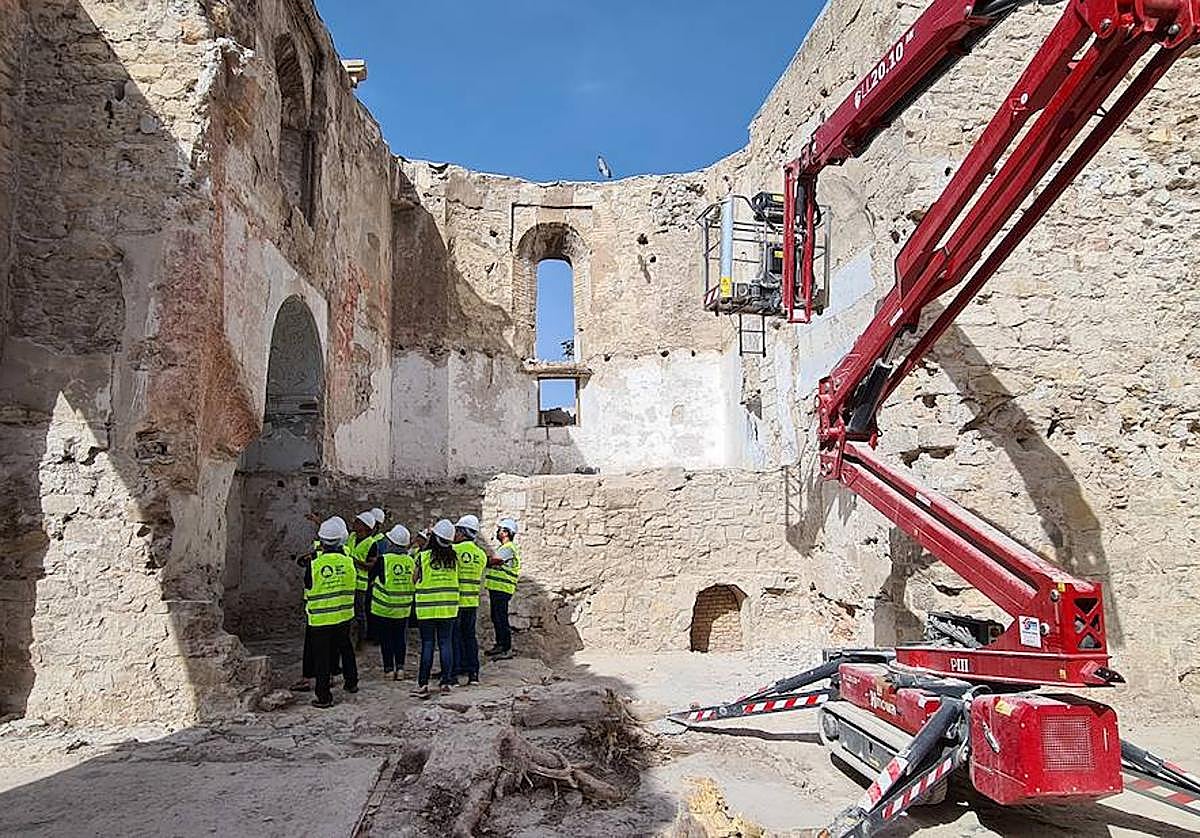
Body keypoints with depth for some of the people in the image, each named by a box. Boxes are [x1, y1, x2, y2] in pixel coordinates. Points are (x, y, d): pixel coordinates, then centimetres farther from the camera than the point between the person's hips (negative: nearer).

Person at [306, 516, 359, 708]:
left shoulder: (314, 562, -15)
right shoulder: (348, 560, -9)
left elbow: (308, 587, -2)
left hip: (320, 617, -3)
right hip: (344, 614, 3)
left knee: (322, 656, 4)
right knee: (345, 647, 24)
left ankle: (323, 696, 7)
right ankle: (351, 682, 36)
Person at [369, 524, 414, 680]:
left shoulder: (383, 560, -16)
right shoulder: (410, 561, -3)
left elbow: (371, 578, -4)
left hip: (383, 608, -4)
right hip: (404, 608, 4)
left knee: (386, 638, 8)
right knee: (400, 637, 14)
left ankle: (389, 668, 11)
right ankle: (400, 666, 11)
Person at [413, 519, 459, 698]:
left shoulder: (423, 557, -10)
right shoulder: (454, 557, -2)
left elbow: (415, 579, 0)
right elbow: (456, 578, 5)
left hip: (427, 608, -2)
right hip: (449, 607, 3)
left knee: (427, 644, 2)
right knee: (445, 643, 9)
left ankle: (423, 685, 3)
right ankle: (446, 682, 13)